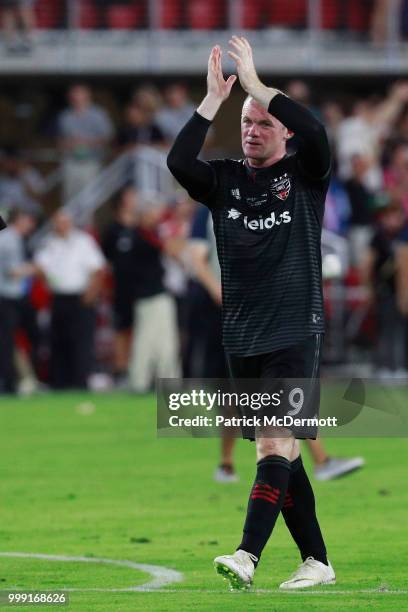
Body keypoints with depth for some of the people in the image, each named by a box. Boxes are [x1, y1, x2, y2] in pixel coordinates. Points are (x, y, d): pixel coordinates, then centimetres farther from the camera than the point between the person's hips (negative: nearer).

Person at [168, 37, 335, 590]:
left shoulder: (305, 176, 1)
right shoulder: (225, 180, 10)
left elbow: (317, 135, -20)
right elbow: (179, 162, -8)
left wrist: (256, 84, -18)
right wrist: (213, 100, -13)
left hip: (296, 332, -5)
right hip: (242, 336, 5)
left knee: (276, 443, -16)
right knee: (277, 451, 7)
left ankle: (248, 556, -27)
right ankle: (316, 561, 13)